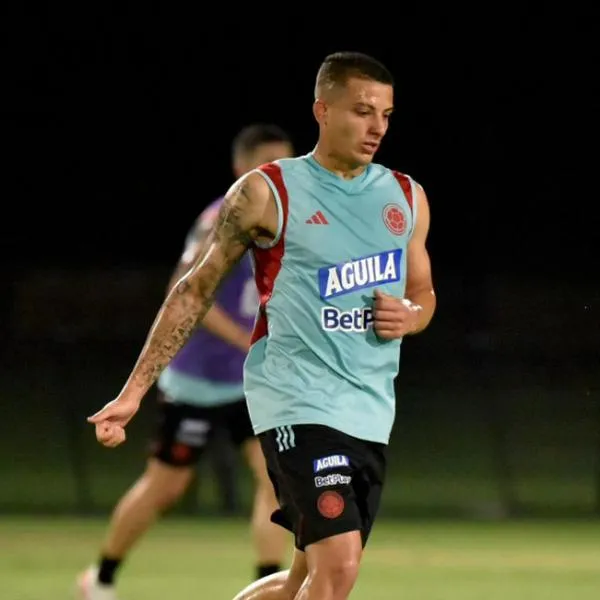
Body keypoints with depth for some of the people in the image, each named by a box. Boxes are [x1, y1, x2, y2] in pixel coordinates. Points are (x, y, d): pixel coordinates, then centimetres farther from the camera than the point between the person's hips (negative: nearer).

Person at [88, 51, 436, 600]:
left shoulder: (407, 197, 10)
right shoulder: (267, 193, -5)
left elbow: (423, 294, 24)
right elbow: (196, 290, 1)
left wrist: (409, 317, -2)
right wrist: (134, 392, -2)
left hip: (371, 410, 6)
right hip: (296, 399, -6)